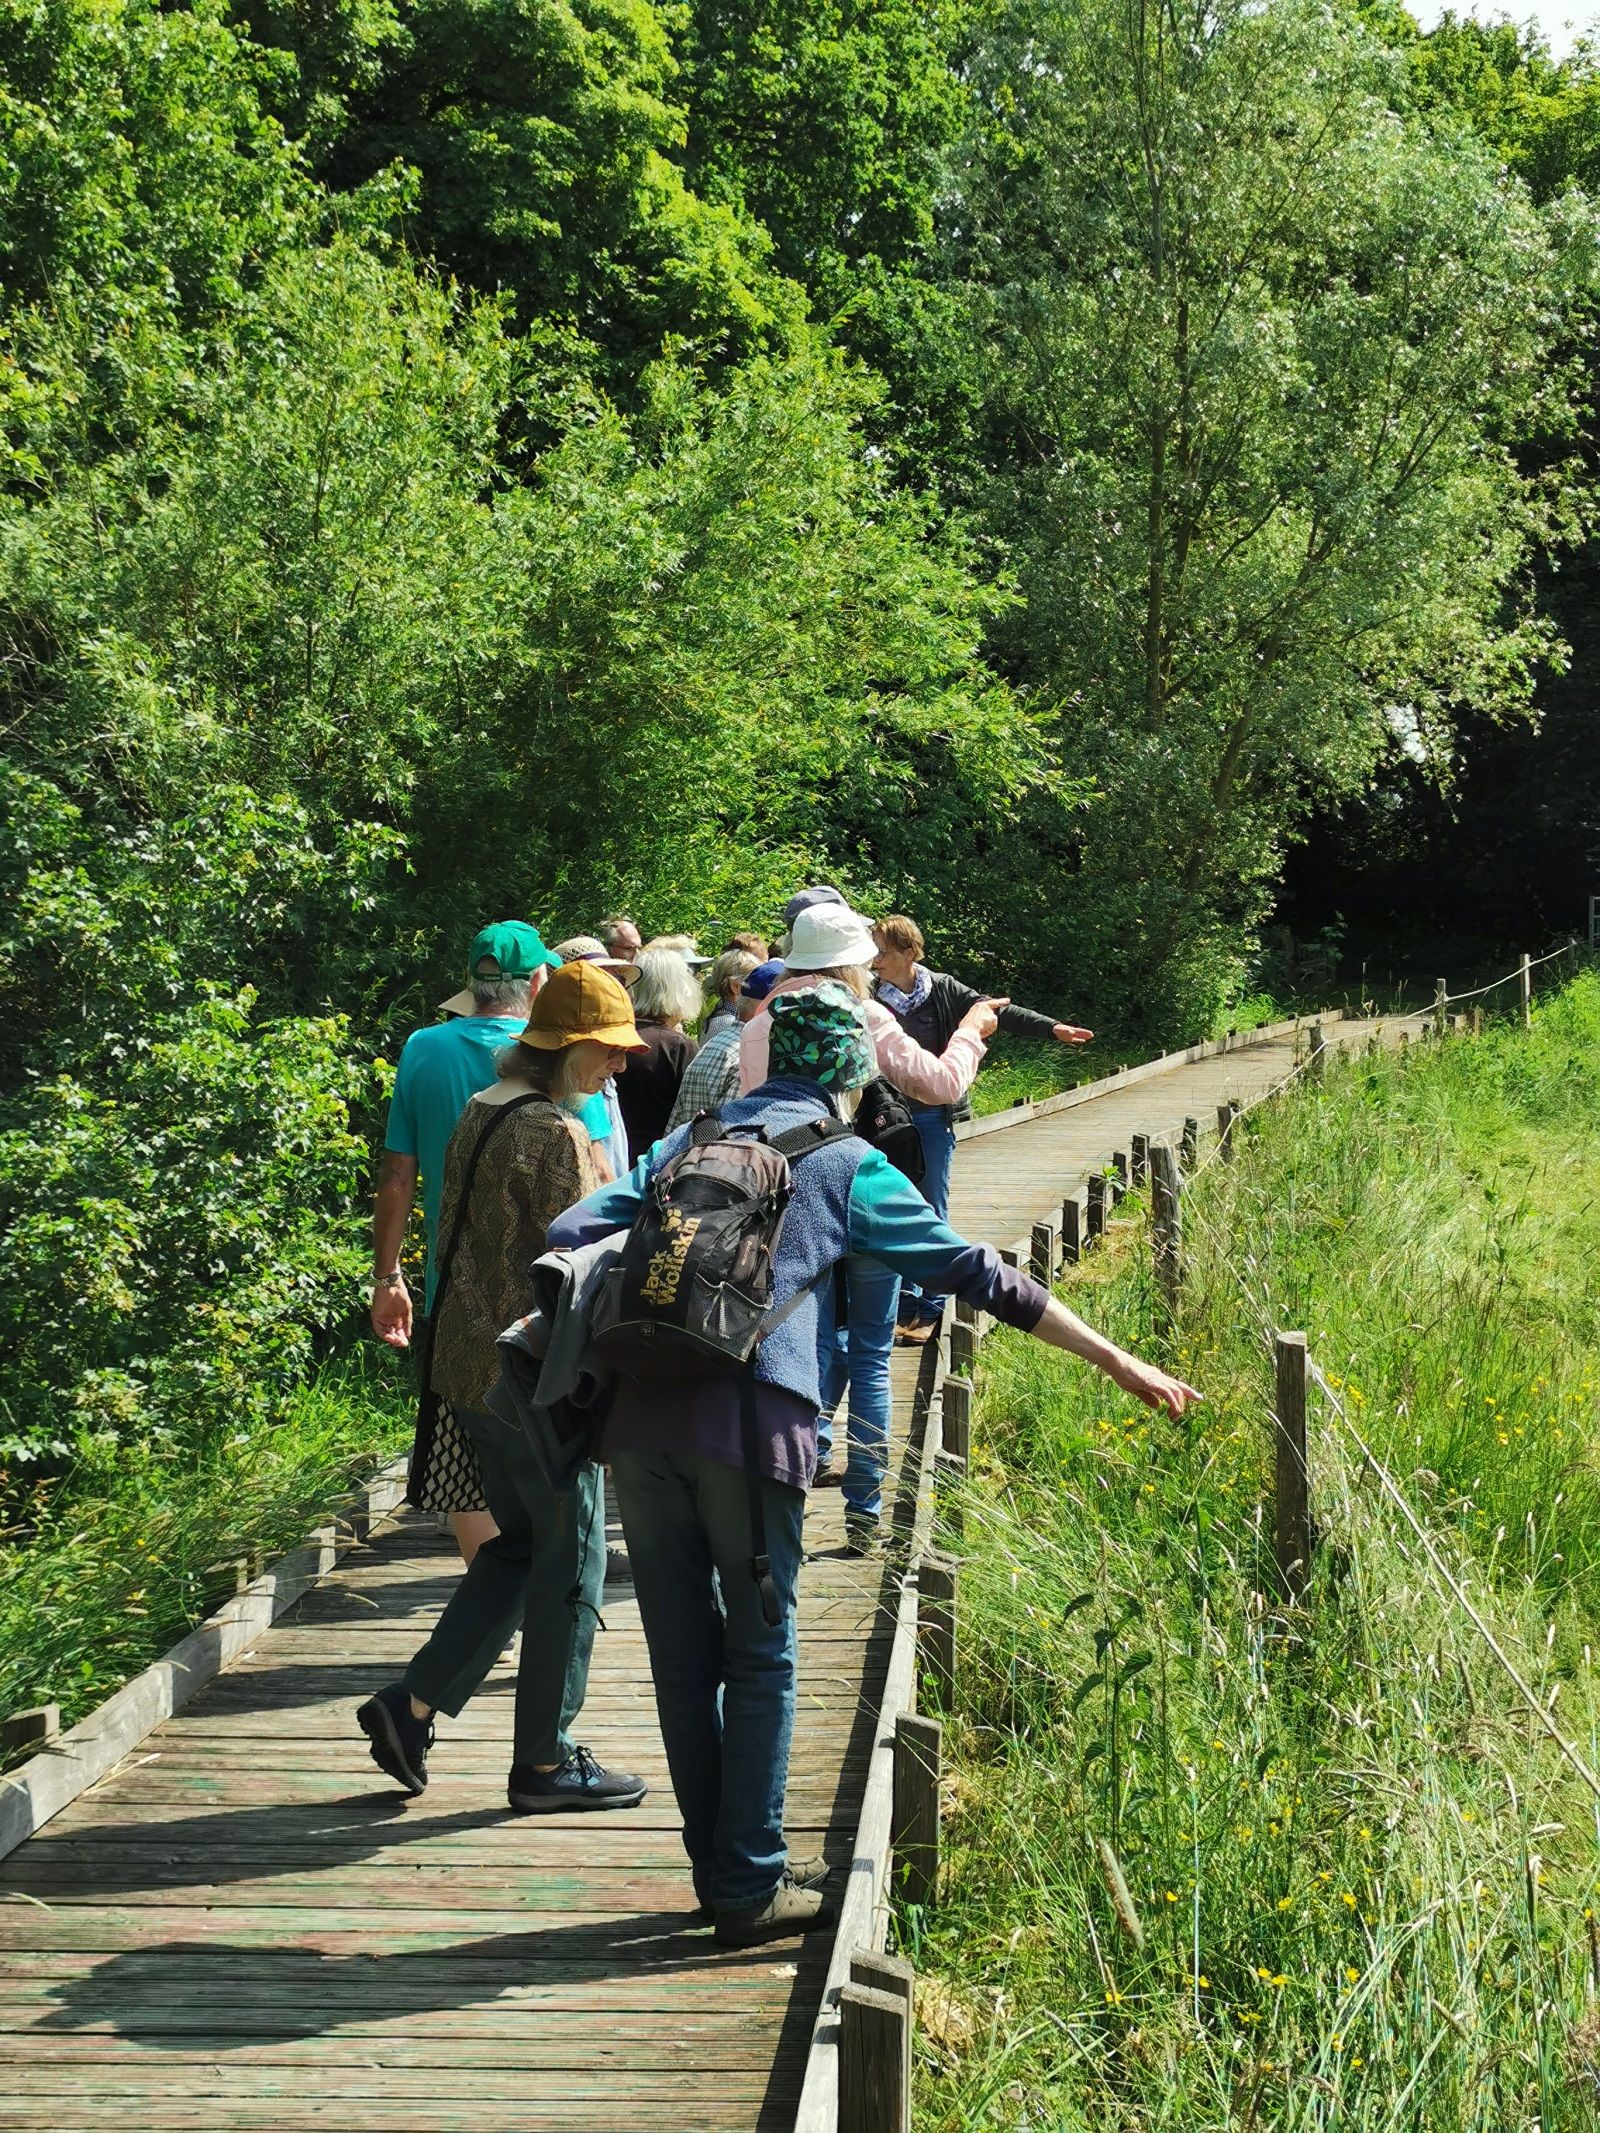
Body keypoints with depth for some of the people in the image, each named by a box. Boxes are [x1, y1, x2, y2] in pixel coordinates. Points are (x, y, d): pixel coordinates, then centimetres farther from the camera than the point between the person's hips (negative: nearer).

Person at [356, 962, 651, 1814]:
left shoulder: (481, 1113, 11)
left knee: (518, 1545, 19)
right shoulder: (557, 1133, -17)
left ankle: (412, 1704, 12)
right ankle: (545, 1763, 11)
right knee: (569, 1562, 3)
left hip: (471, 1363, 9)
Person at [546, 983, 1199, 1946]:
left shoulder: (689, 1141, 21)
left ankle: (717, 1870, 23)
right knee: (760, 1661, 7)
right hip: (751, 1424, -4)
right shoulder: (847, 1166, 8)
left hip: (640, 1416, 5)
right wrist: (1120, 1364, 8)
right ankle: (752, 1889, 11)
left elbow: (571, 1234, 13)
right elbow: (983, 1276, 5)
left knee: (684, 1654, 13)